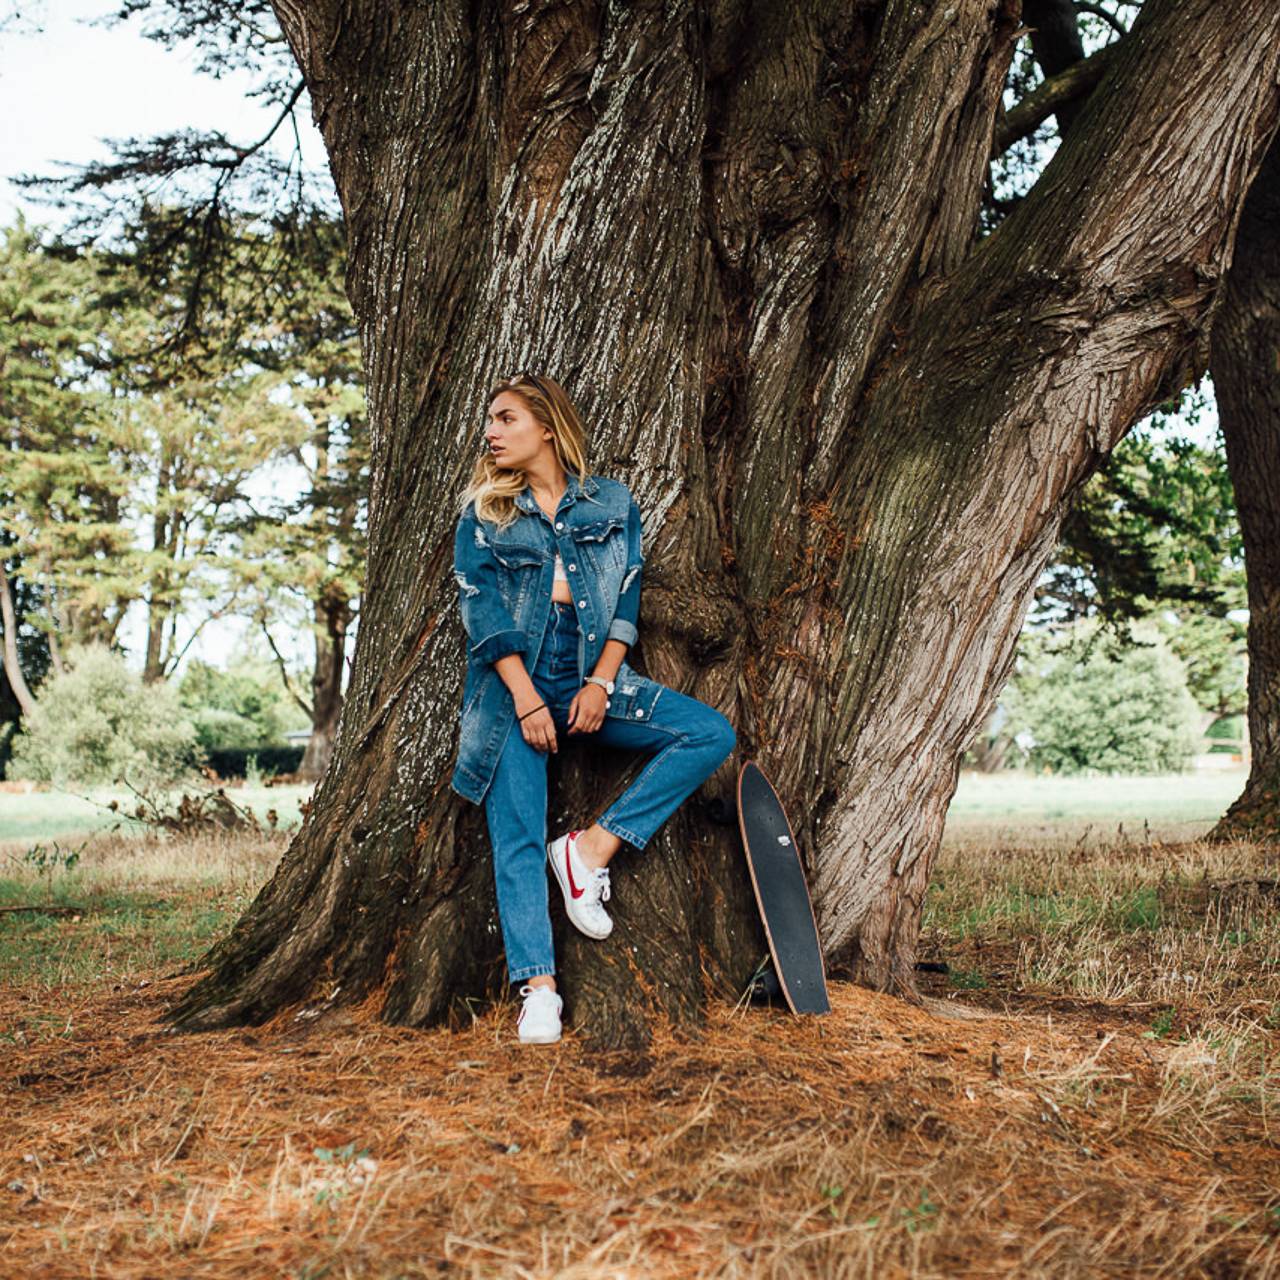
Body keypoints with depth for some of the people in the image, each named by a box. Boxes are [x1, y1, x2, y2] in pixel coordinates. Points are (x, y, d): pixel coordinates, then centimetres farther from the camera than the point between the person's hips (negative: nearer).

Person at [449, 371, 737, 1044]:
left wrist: (600, 685, -8)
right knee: (517, 838, -12)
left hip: (591, 679, 2)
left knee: (711, 733, -16)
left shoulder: (612, 503, 11)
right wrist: (527, 699, -14)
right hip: (513, 683, -1)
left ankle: (593, 845, -15)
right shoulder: (483, 512, 8)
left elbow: (627, 601, 6)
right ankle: (539, 987, -13)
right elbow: (481, 608, -2)